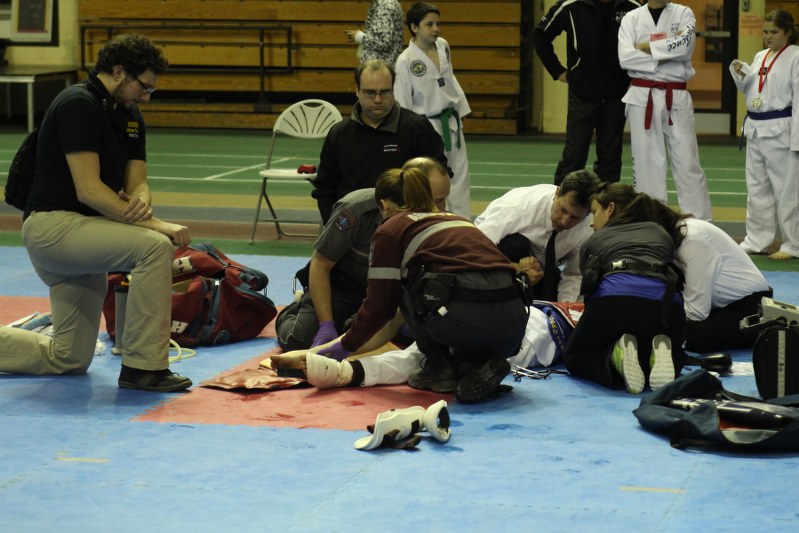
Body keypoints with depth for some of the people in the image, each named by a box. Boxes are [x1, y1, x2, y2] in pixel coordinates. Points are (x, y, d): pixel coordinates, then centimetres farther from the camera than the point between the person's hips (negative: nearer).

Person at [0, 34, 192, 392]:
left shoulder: (130, 116, 12)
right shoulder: (79, 105, -16)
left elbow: (137, 183, 7)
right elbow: (89, 190, -23)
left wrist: (141, 202, -19)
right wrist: (155, 224, -27)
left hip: (77, 234, 10)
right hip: (51, 226, -10)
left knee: (68, 360, 10)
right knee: (155, 246, -29)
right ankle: (142, 367, -21)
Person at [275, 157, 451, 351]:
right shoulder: (356, 209, -30)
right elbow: (320, 264, -20)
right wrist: (326, 325, -25)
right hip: (340, 283, -4)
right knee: (299, 340, -22)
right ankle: (289, 315, 18)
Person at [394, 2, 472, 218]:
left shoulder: (443, 46, 0)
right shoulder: (405, 61, -17)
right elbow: (402, 105, -12)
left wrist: (460, 111, 15)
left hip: (451, 122, 6)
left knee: (460, 175, 11)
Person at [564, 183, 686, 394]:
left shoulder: (593, 241, 30)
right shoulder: (662, 233, 34)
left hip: (613, 298, -2)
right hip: (665, 301, 2)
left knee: (575, 358, 24)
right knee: (673, 353, 34)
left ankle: (616, 356, -9)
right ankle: (659, 355, -4)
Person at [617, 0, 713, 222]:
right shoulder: (632, 18, 3)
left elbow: (685, 45, -15)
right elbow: (625, 57, -10)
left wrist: (648, 47, -11)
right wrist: (666, 57, -14)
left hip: (676, 98, 0)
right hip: (642, 98, 0)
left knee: (687, 162, 0)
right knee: (647, 162, 5)